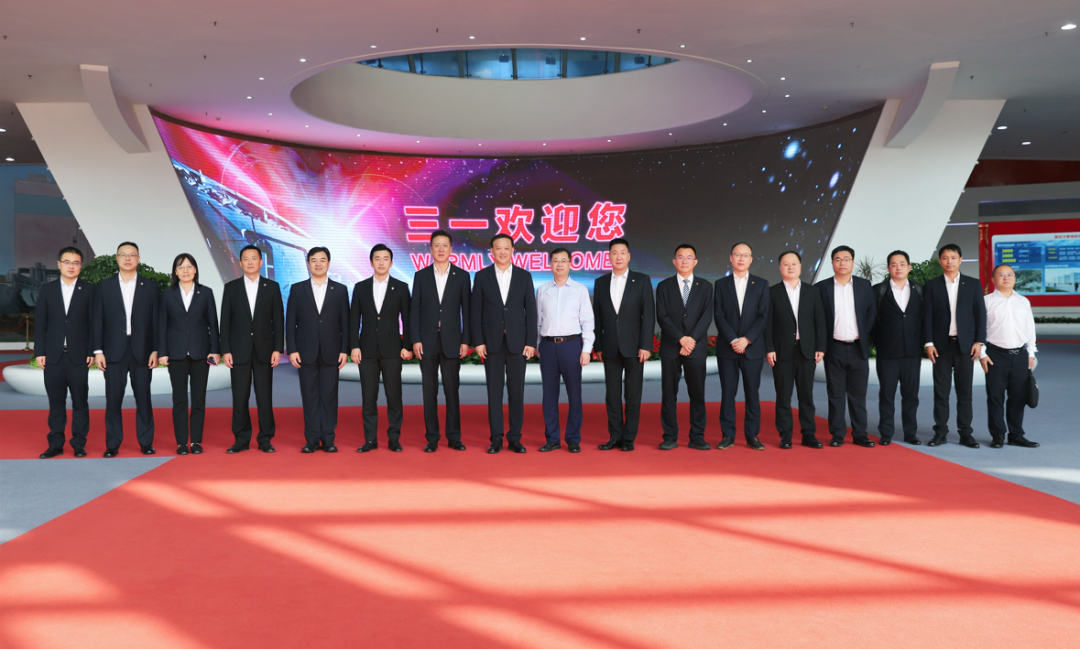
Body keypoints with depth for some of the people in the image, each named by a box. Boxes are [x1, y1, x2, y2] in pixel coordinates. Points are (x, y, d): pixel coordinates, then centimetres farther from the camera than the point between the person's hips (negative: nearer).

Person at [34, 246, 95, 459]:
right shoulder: (47, 290, 9)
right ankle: (55, 444, 13)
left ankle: (79, 444, 9)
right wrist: (39, 352, 0)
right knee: (56, 402, 6)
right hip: (53, 356, 2)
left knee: (80, 402, 2)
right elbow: (40, 323, 7)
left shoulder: (89, 290, 4)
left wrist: (92, 352, -5)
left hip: (78, 356, -2)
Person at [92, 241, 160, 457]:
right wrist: (98, 351, -2)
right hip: (114, 351, 0)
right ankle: (112, 444, 11)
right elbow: (97, 321, 5)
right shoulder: (104, 286, 7)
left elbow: (156, 321, 3)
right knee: (113, 400, 2)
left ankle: (146, 443, 12)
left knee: (144, 399, 4)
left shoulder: (151, 287, 6)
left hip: (141, 351, 0)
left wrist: (155, 350, -3)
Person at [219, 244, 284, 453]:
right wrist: (225, 350, -4)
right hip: (239, 350, 1)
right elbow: (225, 321, 4)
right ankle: (241, 440, 11)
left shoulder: (272, 287, 5)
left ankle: (266, 439, 10)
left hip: (264, 350, 0)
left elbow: (278, 320, 3)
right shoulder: (231, 287, 6)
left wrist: (278, 349, -4)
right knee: (240, 397, 2)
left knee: (265, 397, 2)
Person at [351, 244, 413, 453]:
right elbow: (354, 319, 6)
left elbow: (407, 319, 3)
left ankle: (394, 439, 9)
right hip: (367, 350, 1)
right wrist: (354, 346, -2)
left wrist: (407, 346, -4)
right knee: (368, 397, 4)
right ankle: (370, 439, 11)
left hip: (392, 349, -1)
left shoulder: (401, 287, 4)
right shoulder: (360, 287, 8)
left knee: (394, 396, 1)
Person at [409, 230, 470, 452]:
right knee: (430, 392, 4)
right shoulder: (421, 276, 6)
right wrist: (415, 340, -4)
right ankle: (432, 438, 11)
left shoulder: (462, 276, 5)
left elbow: (466, 310, 4)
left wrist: (465, 341, -3)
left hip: (451, 341, -1)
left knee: (452, 391, 3)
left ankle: (454, 437, 11)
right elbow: (414, 310, 4)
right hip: (427, 342, 1)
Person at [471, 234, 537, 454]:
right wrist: (478, 341, -5)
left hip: (517, 341, 0)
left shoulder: (524, 276, 5)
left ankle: (515, 438, 12)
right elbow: (475, 311, 3)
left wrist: (531, 342, -3)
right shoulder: (482, 276, 4)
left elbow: (531, 310, 3)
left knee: (516, 391, 3)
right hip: (492, 342, 0)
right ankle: (496, 439, 10)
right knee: (494, 391, 3)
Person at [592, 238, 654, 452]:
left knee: (633, 395, 2)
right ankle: (615, 436, 13)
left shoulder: (642, 280, 2)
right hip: (610, 348, 3)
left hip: (634, 347, -2)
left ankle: (629, 438, 9)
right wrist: (597, 346, 5)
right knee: (612, 395, 5)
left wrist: (646, 345, -10)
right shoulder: (600, 283, 10)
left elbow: (649, 314, -3)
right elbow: (597, 317, 10)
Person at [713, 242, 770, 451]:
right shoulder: (721, 284, 7)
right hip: (727, 348, 0)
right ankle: (728, 435, 8)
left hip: (752, 348, 0)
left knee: (752, 393, 3)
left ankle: (752, 435, 11)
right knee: (727, 392, 2)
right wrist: (733, 340, -12)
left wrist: (747, 339, -12)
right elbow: (719, 315, 0)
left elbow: (763, 316, -1)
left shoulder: (761, 284, 7)